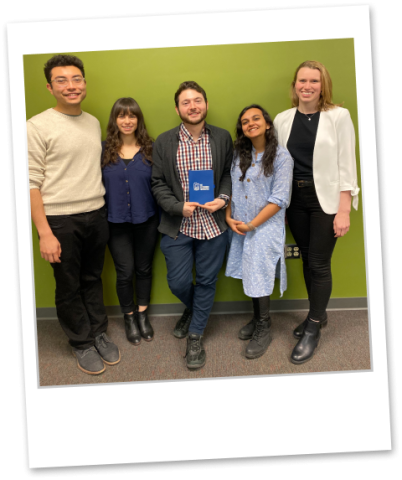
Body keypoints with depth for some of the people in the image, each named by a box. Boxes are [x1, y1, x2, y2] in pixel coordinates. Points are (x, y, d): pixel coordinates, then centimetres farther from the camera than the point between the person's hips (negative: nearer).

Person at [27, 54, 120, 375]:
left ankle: (99, 333, 32)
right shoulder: (38, 126, -8)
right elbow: (32, 182, -10)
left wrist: (101, 208, 10)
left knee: (93, 279, 16)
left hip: (96, 215, 5)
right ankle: (82, 343, 26)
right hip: (61, 220, -4)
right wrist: (44, 233, -15)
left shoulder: (93, 123, 10)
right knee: (69, 286, 9)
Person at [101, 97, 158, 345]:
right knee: (125, 272, 3)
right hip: (116, 221, 0)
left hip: (146, 220, 1)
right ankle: (129, 317, 26)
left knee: (144, 268, 12)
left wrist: (161, 217, -4)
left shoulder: (151, 148, -1)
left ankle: (143, 314, 32)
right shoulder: (104, 149, -1)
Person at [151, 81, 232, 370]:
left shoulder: (223, 138, 2)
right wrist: (179, 207, -15)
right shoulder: (164, 142, -1)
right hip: (178, 227, 0)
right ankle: (193, 309, 42)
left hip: (213, 225, 1)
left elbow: (229, 173, 9)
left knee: (207, 281, 9)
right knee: (178, 283, 6)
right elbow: (158, 183, 0)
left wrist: (223, 198, -9)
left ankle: (196, 337, 27)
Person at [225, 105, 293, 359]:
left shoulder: (281, 156, -10)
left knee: (260, 276, -1)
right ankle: (257, 319, 33)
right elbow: (231, 187, 9)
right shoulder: (239, 154, 6)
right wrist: (229, 217, -5)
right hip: (240, 226, 5)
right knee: (250, 273, 13)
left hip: (265, 226, -5)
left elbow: (279, 199, -14)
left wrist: (252, 224, -15)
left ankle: (264, 328, 18)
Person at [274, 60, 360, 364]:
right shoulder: (282, 119, 5)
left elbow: (346, 165, -8)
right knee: (307, 259, 13)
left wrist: (344, 210, -12)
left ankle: (314, 328, 16)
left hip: (326, 199, -4)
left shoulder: (339, 116, -6)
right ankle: (318, 314, 33)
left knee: (319, 264, 0)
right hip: (295, 199, 4)